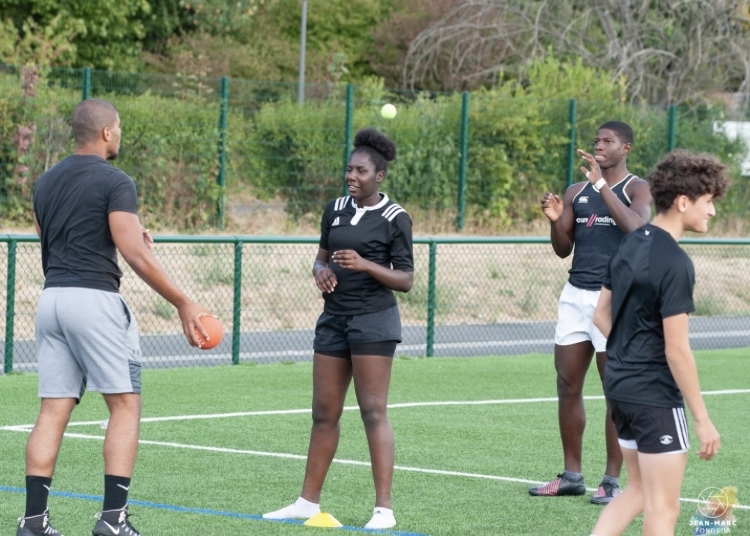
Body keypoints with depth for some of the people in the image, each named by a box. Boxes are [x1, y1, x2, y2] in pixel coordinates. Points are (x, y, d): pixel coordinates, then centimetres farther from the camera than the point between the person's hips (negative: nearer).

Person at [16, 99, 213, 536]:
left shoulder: (46, 183, 15)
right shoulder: (115, 182, -8)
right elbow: (135, 255, -16)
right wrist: (183, 304, -12)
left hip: (52, 299, 7)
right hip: (95, 299, -6)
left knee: (54, 411, 6)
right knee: (125, 405, 2)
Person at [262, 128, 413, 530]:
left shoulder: (395, 218, -6)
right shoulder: (335, 210, 10)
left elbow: (405, 281, -6)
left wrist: (365, 265, -21)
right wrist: (321, 270, -4)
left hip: (373, 320, -6)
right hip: (334, 317, 6)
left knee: (373, 412, -8)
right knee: (323, 413, 7)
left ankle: (384, 508, -7)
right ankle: (308, 501, 14)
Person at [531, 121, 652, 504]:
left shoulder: (636, 189, -2)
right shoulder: (577, 192, 13)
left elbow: (636, 227, -23)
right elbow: (563, 249, 14)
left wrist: (602, 184, -24)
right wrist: (555, 220, -6)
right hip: (575, 295, 6)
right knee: (567, 386, 6)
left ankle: (612, 480, 2)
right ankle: (572, 475, 14)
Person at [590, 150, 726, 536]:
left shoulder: (630, 244, 7)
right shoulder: (675, 263, -20)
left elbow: (601, 316, 15)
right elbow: (677, 350, -20)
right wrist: (702, 419, -15)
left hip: (620, 384, 9)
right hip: (655, 394, -9)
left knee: (639, 491, 20)